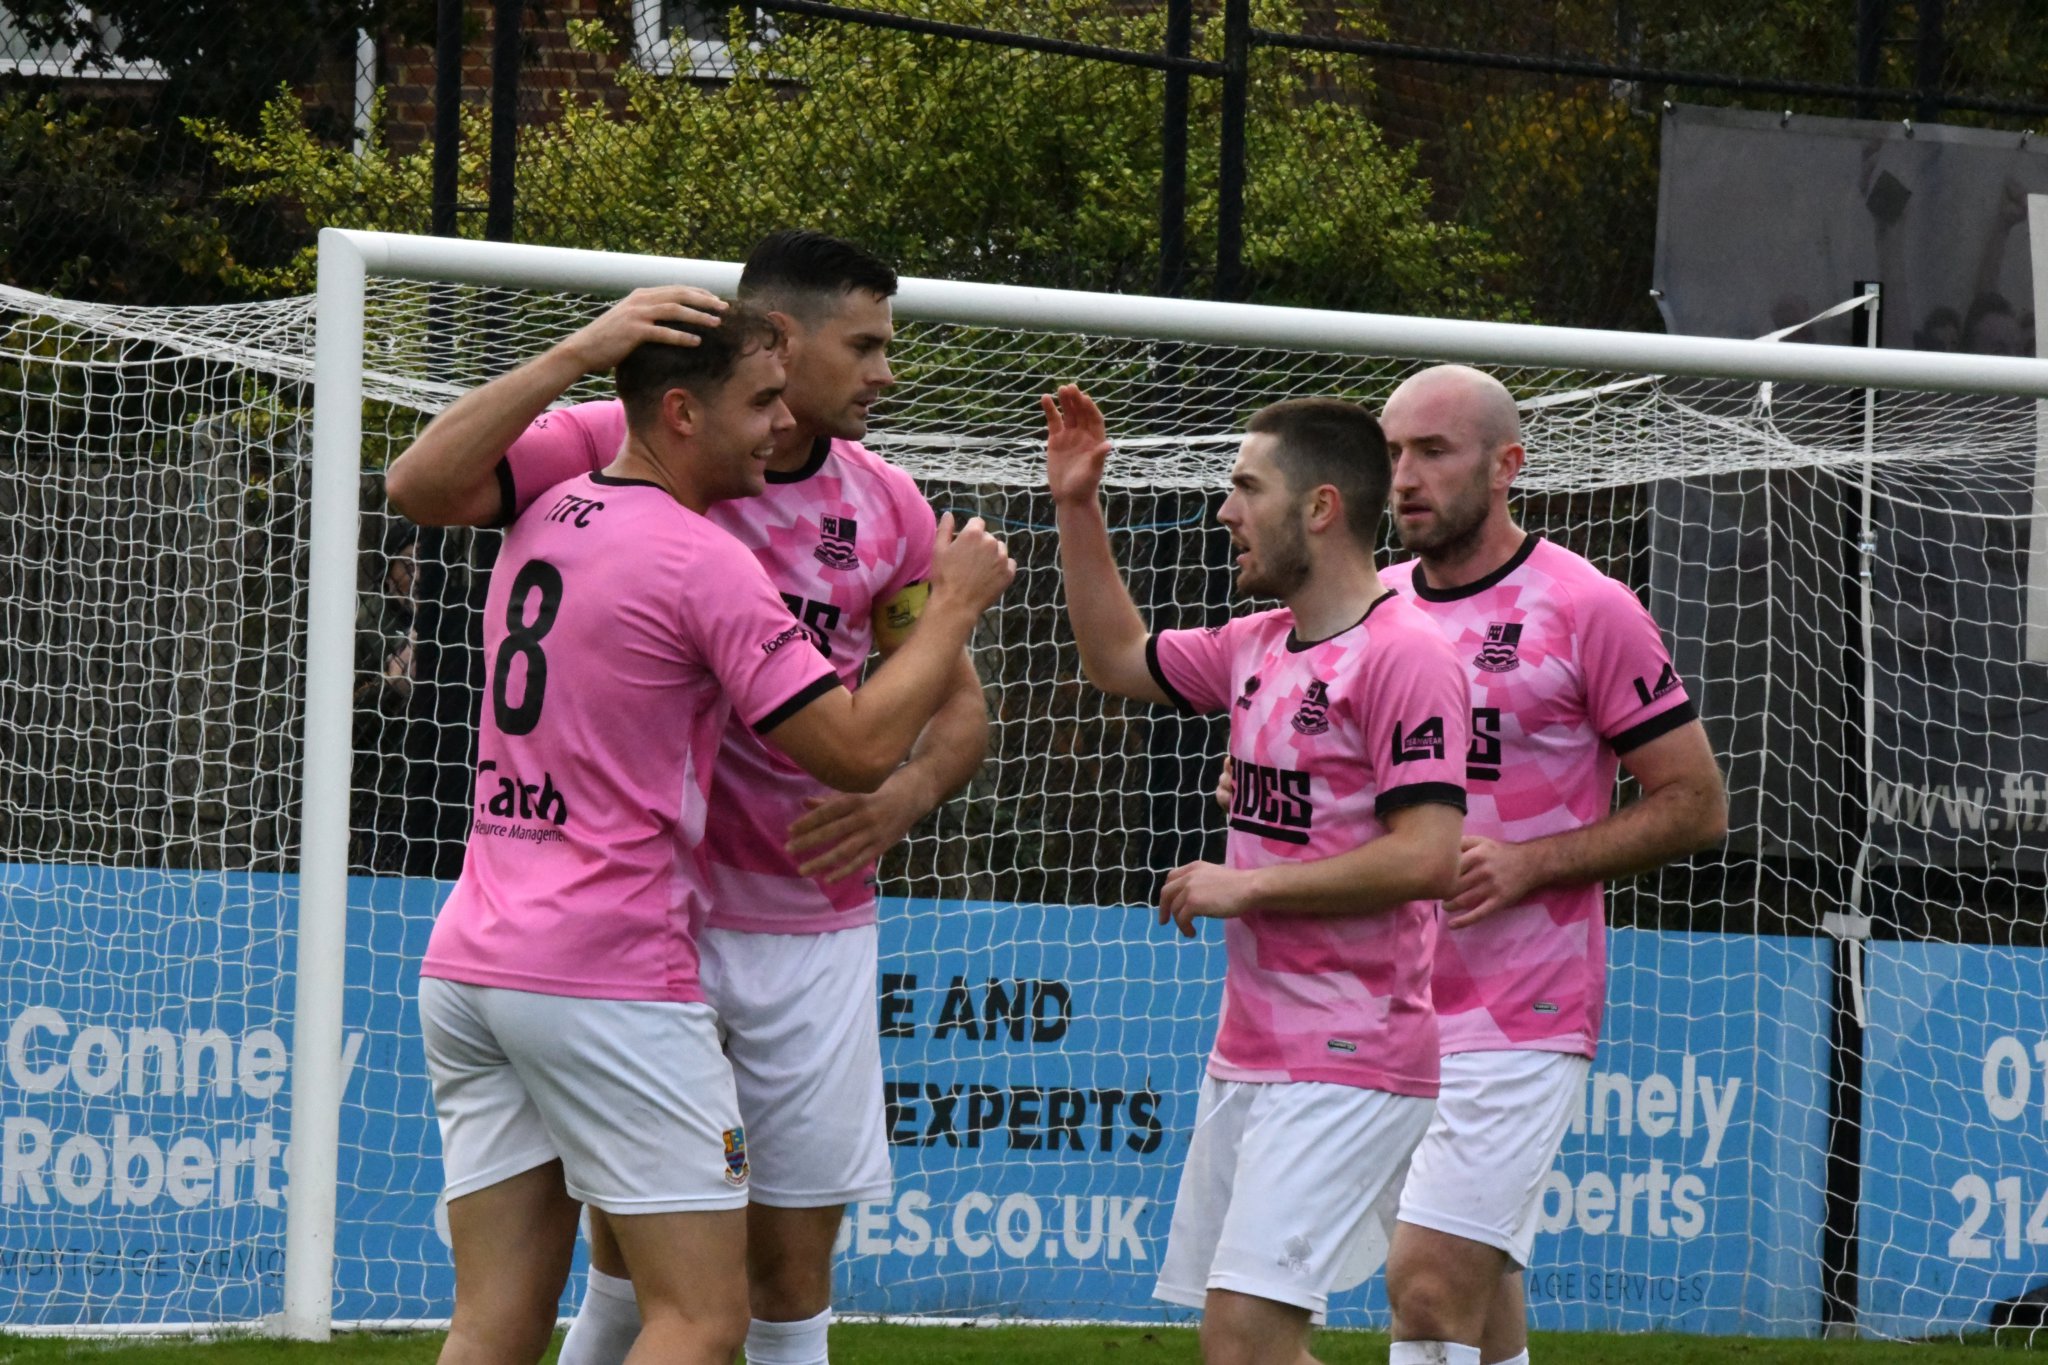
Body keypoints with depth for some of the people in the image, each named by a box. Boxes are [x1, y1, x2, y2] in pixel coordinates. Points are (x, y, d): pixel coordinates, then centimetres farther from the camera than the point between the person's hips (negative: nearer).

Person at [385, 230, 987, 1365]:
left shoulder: (886, 505, 4)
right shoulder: (625, 446, -7)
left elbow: (956, 699, 11)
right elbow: (423, 487, -17)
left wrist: (905, 796, -12)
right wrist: (580, 353, -27)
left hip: (815, 922, 3)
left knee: (793, 1264, 4)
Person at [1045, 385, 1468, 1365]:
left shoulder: (1402, 656, -15)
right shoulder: (1256, 646, 13)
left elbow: (1427, 857, -22)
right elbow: (1119, 658, 31)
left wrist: (1247, 886, -15)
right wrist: (1077, 506, 22)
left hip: (1346, 1063, -9)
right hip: (1248, 1055, 9)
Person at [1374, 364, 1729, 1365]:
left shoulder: (1585, 608, -7)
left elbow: (1696, 804, -5)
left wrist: (1528, 865, -16)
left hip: (1520, 1014, -6)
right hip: (1394, 1013, 6)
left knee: (1428, 1283, -17)